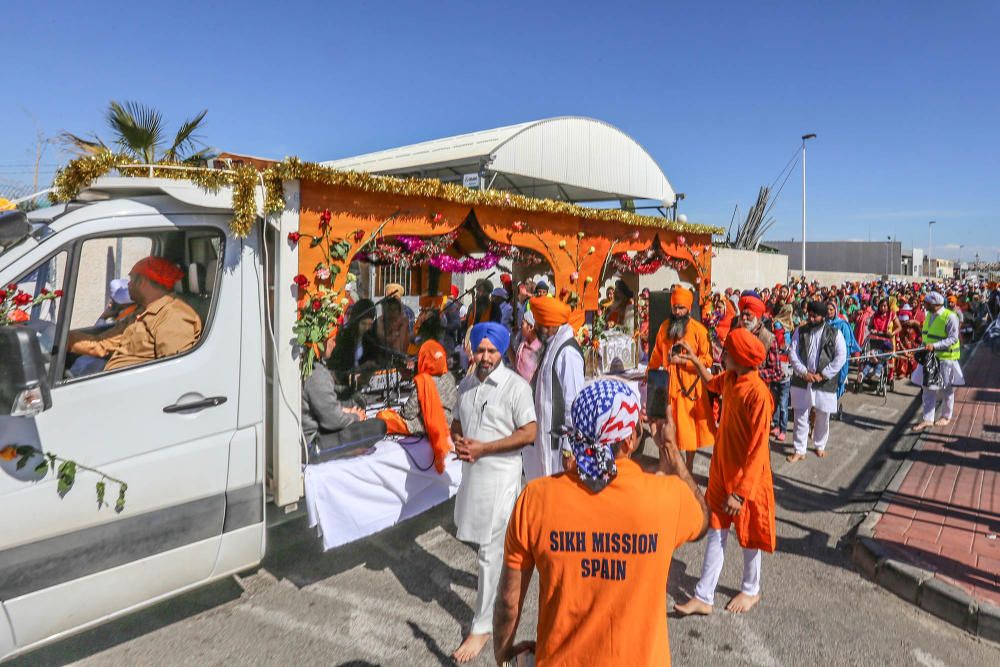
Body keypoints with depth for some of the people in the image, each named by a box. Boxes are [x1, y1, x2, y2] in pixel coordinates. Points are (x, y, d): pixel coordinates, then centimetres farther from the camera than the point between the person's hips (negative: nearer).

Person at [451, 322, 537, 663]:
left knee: (490, 551, -2)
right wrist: (458, 441, -7)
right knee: (488, 541, 22)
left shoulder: (515, 385, -14)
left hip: (500, 474, -6)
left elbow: (528, 433, -17)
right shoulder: (466, 384, 7)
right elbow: (457, 422, 17)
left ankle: (482, 626, 9)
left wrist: (482, 448, -19)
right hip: (471, 470, 7)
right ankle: (498, 581, 48)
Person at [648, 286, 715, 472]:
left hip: (690, 385, -3)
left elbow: (707, 359, -8)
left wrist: (685, 360, -18)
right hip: (668, 384, 3)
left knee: (689, 427, 5)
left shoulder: (698, 329, -6)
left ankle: (689, 467, 19)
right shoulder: (665, 327, 7)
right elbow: (657, 354, 17)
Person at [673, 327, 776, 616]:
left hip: (746, 476, -7)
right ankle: (704, 597, 20)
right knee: (716, 531, 11)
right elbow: (711, 383, 25)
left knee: (747, 535, 15)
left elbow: (757, 450, -24)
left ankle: (751, 591, 39)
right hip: (722, 469, 7)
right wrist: (695, 360, 16)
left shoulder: (758, 394, -27)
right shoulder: (730, 378, -4)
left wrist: (740, 492, -22)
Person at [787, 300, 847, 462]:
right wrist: (804, 372, -14)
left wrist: (822, 375, -13)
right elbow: (793, 354, -2)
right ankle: (799, 450, 15)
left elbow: (841, 357, -7)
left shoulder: (835, 333, -3)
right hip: (802, 381, 1)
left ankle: (820, 445, 35)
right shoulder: (800, 331, 2)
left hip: (824, 383, -1)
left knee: (823, 417, 13)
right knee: (800, 417, 5)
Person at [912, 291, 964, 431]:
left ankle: (946, 416, 28)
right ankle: (927, 419, 10)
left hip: (946, 358, -6)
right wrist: (925, 347, 8)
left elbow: (953, 338, -21)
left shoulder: (950, 317, -17)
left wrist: (934, 346, -31)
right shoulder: (929, 315, 5)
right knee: (928, 389, 6)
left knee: (946, 389, 11)